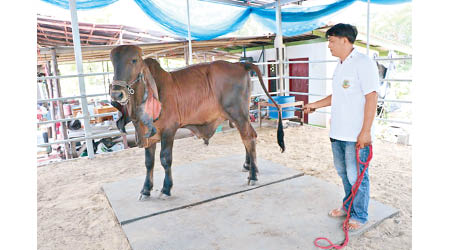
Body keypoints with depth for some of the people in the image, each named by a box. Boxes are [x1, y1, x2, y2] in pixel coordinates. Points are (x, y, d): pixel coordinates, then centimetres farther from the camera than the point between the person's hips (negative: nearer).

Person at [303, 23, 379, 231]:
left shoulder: (363, 63, -12)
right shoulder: (340, 65, 15)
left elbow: (371, 98, -17)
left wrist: (365, 132, -20)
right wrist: (315, 105, 20)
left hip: (356, 135, -9)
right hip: (337, 132, 9)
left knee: (356, 176, 2)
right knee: (343, 171, 19)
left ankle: (359, 216, 20)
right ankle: (348, 206, 37)